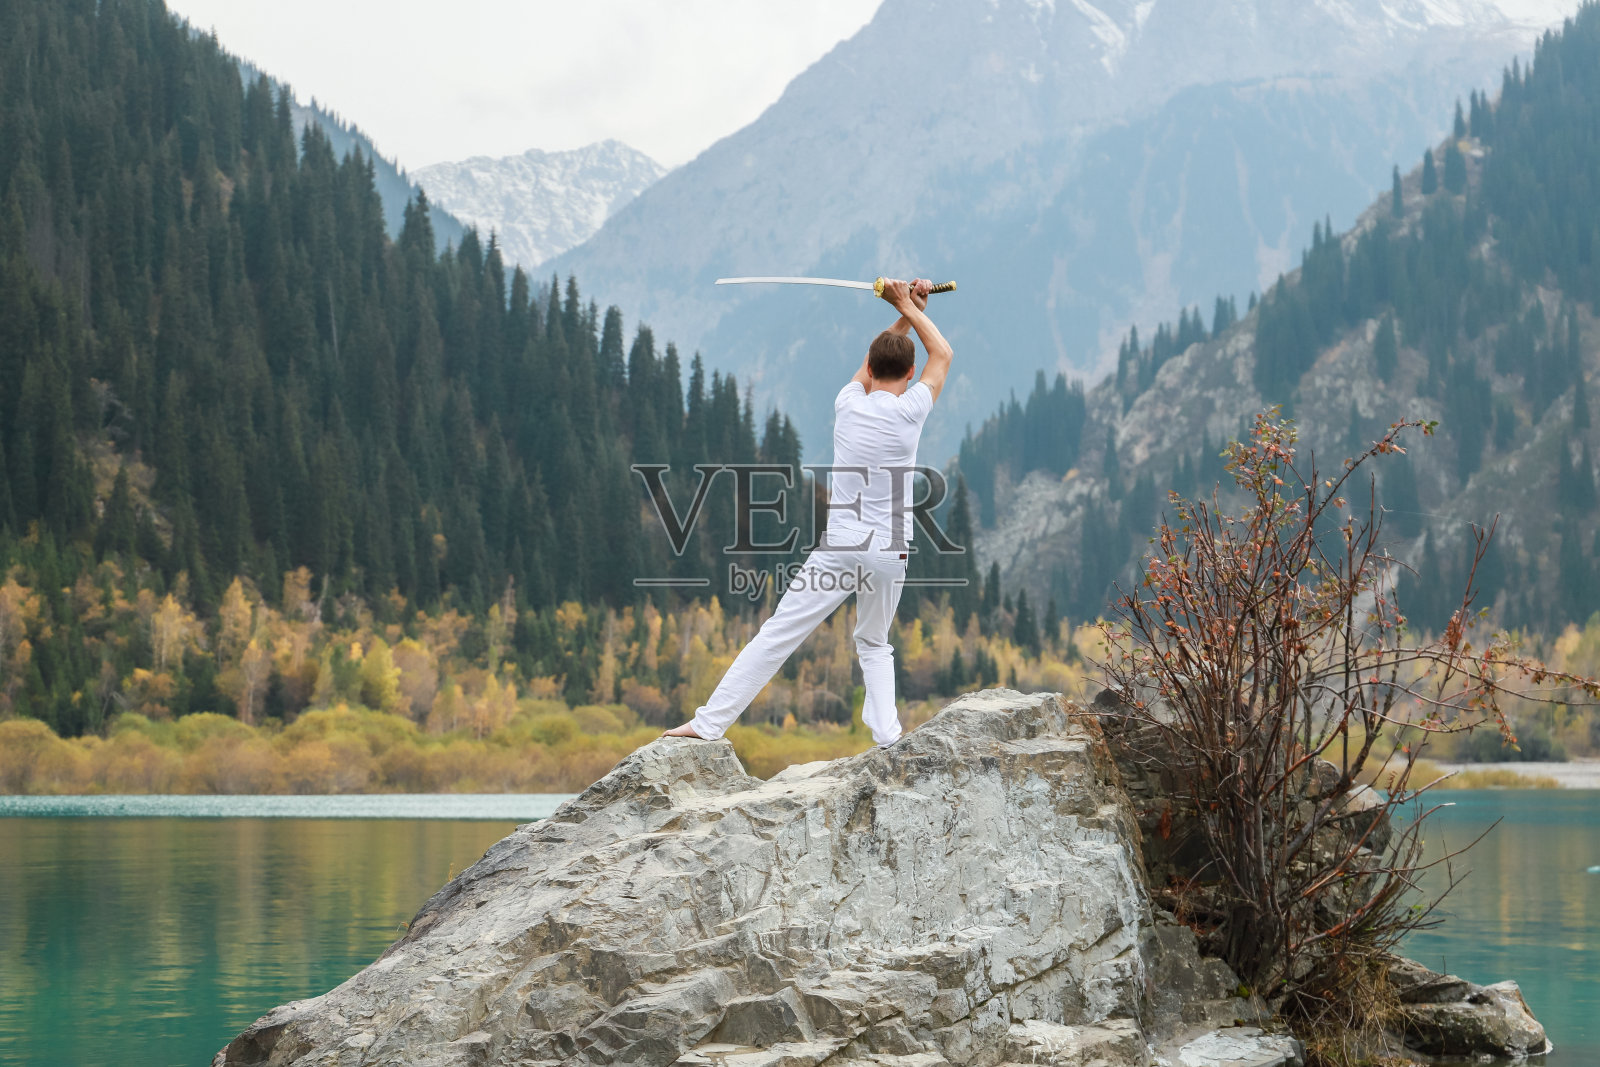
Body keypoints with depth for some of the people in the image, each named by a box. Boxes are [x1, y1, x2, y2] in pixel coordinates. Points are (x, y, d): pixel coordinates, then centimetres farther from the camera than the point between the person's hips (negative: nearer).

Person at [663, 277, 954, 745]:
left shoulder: (848, 404, 2)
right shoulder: (910, 410, -5)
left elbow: (872, 364, 25)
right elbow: (942, 354, 14)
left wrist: (907, 312, 25)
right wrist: (910, 309, 22)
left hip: (838, 547, 0)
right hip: (888, 553, 0)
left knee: (776, 637, -1)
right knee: (874, 645, 21)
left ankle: (709, 723, -4)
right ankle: (887, 735, 9)